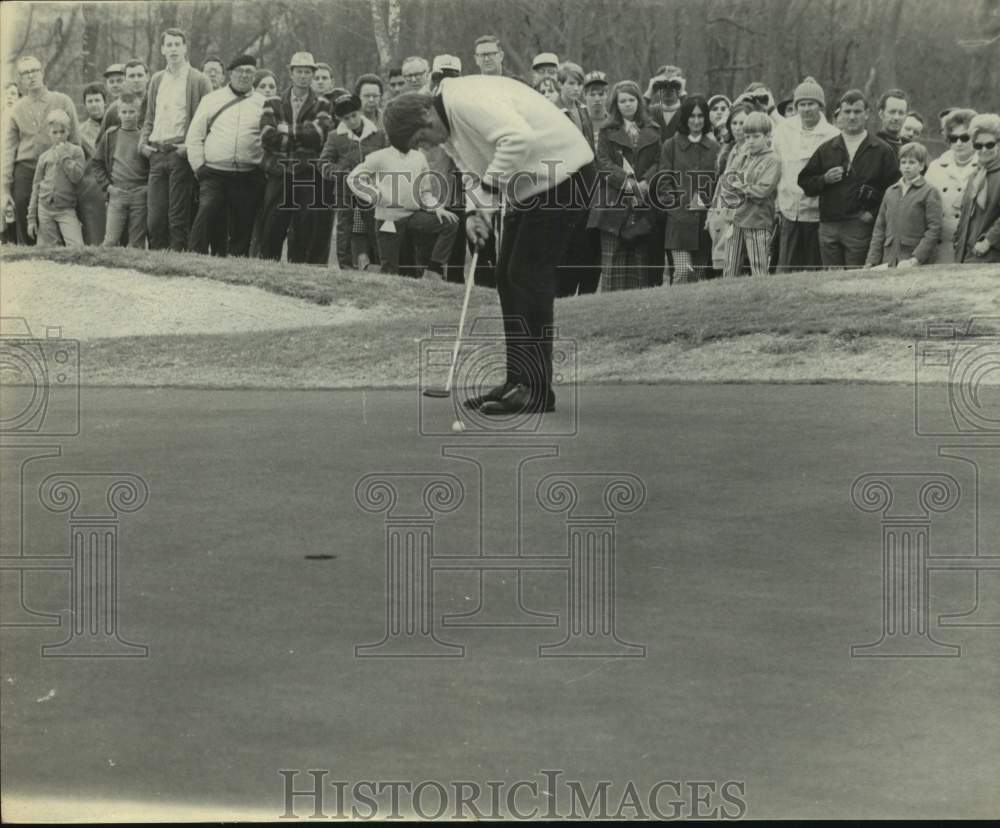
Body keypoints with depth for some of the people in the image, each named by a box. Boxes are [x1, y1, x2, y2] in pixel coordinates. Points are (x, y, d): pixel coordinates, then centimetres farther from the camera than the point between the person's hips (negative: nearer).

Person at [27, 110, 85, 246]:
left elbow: (76, 176, -10)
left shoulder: (76, 152, 3)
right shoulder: (44, 157, 10)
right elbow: (36, 186, 12)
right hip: (45, 208, 3)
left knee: (77, 246, -18)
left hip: (66, 209, -3)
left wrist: (64, 155, -9)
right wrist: (31, 218, 9)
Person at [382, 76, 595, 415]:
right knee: (508, 276, 9)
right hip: (531, 183, 11)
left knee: (529, 275, -12)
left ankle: (537, 390, -10)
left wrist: (487, 190, -26)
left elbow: (519, 139, -34)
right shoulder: (450, 126, 11)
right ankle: (518, 382, 14)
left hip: (562, 171, -11)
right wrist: (474, 211, -2)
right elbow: (479, 172, 17)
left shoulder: (467, 101, -22)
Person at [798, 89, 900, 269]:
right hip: (829, 227, 3)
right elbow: (805, 183, 14)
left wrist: (874, 213, -9)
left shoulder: (882, 151, 4)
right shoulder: (826, 149, 14)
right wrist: (824, 179, -5)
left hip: (860, 228, -3)